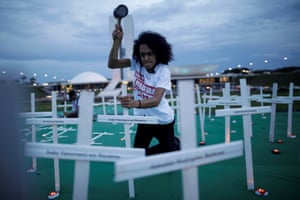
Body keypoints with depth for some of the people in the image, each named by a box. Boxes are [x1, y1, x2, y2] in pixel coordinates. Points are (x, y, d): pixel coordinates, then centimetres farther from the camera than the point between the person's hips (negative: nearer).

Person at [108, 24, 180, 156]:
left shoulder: (163, 71, -24)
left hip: (162, 120, -4)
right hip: (144, 119, 4)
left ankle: (174, 143, 43)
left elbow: (156, 100, -36)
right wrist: (117, 41, -28)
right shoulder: (137, 63, -11)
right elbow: (112, 64, -15)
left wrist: (136, 103, -56)